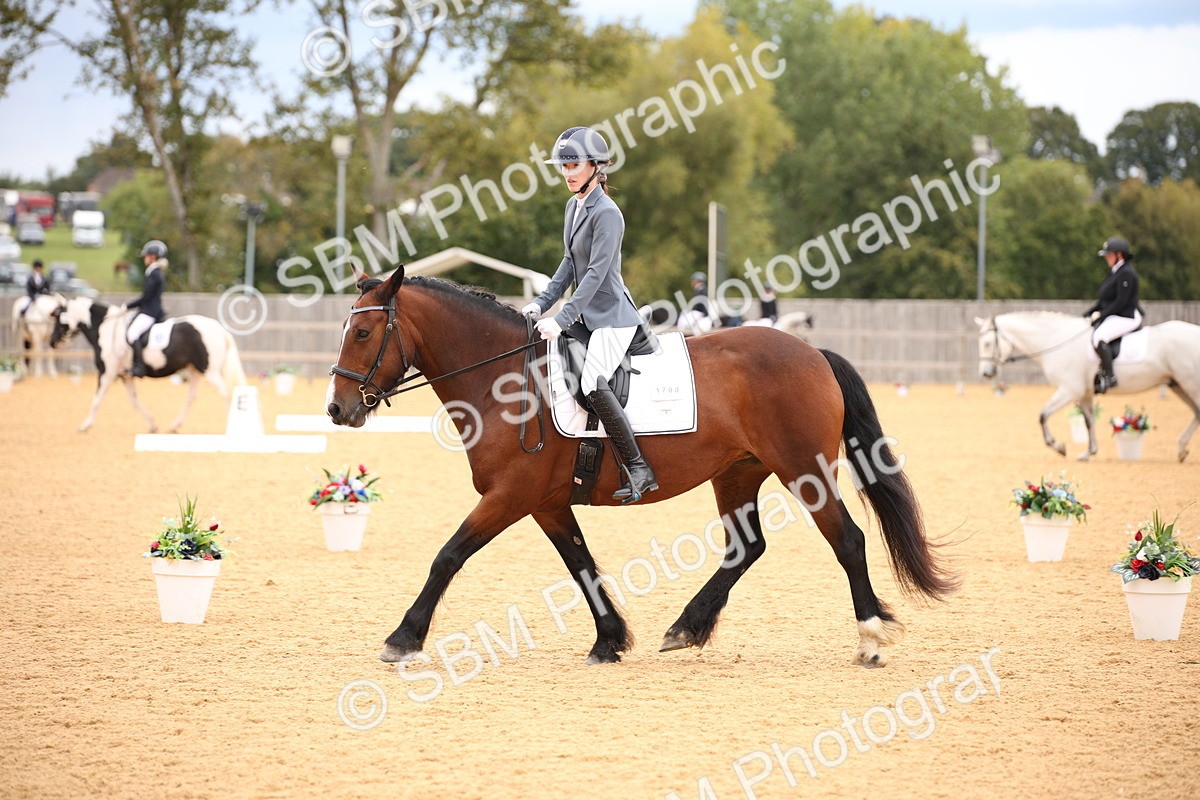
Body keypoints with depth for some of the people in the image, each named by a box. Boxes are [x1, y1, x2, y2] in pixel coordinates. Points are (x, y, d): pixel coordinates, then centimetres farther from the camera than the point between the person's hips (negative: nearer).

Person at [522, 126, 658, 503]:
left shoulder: (606, 213, -17)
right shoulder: (574, 206, 11)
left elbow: (596, 272, -23)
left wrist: (562, 319, -28)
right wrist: (542, 303, 7)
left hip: (613, 316, -10)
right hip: (589, 316, 10)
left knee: (592, 383, -30)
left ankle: (639, 470, -26)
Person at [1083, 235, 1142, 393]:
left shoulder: (1126, 273, -15)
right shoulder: (1114, 272, 16)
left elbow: (1121, 301, -21)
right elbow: (1104, 299, 20)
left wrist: (1101, 315, -19)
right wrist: (1090, 312, 9)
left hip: (1127, 317, -11)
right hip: (1114, 316, 11)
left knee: (1099, 337, -31)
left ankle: (1109, 376, -27)